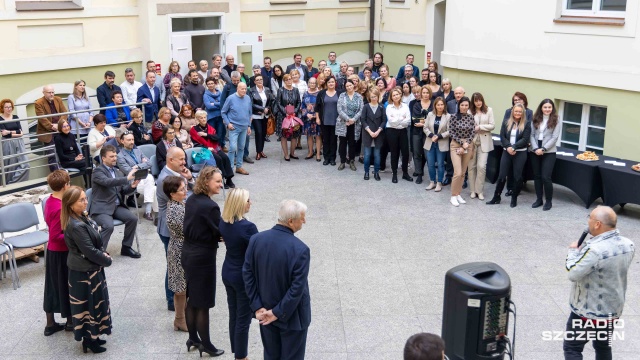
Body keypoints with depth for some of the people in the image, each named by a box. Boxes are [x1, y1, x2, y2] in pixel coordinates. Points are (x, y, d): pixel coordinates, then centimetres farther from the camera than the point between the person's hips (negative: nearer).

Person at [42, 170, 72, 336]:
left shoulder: (50, 201, 0)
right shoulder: (61, 208, -27)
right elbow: (55, 236, -25)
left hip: (52, 251, 9)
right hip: (62, 253, -9)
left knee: (53, 286, 17)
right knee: (66, 285, 8)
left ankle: (50, 324, 27)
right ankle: (70, 322, 24)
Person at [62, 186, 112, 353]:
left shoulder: (82, 217, 2)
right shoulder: (76, 226, -28)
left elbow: (96, 242, 13)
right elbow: (89, 251, -24)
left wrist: (104, 255, 0)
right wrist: (107, 260, -10)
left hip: (90, 268, 9)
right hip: (84, 271, -9)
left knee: (94, 302, 20)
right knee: (88, 304, 5)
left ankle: (92, 336, 33)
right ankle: (88, 339, 20)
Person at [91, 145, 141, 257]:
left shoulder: (118, 172, 16)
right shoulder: (98, 171, -6)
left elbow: (123, 191, 15)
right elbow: (107, 182, -27)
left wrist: (132, 186, -7)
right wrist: (127, 178, -35)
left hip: (116, 206, 7)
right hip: (101, 207, -7)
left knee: (133, 218, -14)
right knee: (109, 226, -30)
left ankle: (126, 247, 2)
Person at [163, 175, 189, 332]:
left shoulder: (179, 203, 0)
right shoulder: (175, 210, -28)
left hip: (185, 249, 9)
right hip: (181, 251, -9)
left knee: (186, 286, 23)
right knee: (182, 288, 8)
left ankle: (186, 312, 41)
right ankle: (180, 320, 25)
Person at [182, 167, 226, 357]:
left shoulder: (191, 200, 2)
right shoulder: (210, 206, -24)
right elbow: (220, 233, -17)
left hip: (188, 253, 8)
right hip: (203, 258, -8)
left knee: (192, 299, 20)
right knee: (203, 303, 5)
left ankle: (193, 338, 33)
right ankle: (205, 344, 18)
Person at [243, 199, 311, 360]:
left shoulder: (256, 239, -10)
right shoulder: (300, 249, -24)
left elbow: (247, 274, -5)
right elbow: (297, 287, -23)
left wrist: (257, 306, -3)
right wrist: (278, 312, -13)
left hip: (265, 312, 5)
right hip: (292, 316, -5)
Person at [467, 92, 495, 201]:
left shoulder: (489, 110, 3)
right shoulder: (469, 112, 0)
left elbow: (492, 126, -1)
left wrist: (480, 127, -9)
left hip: (484, 142, 0)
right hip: (471, 141, 1)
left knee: (481, 166, -7)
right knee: (471, 166, 5)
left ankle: (479, 190, 4)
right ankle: (473, 190, 17)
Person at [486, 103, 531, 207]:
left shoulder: (526, 124, 0)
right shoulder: (506, 123, 8)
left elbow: (525, 139, -8)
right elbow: (502, 137, 1)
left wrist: (514, 147, -18)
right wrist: (508, 147, -15)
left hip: (520, 153, -2)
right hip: (507, 152, 2)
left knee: (517, 176, 3)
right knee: (502, 175, 3)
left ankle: (514, 199, 17)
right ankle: (496, 197, 14)